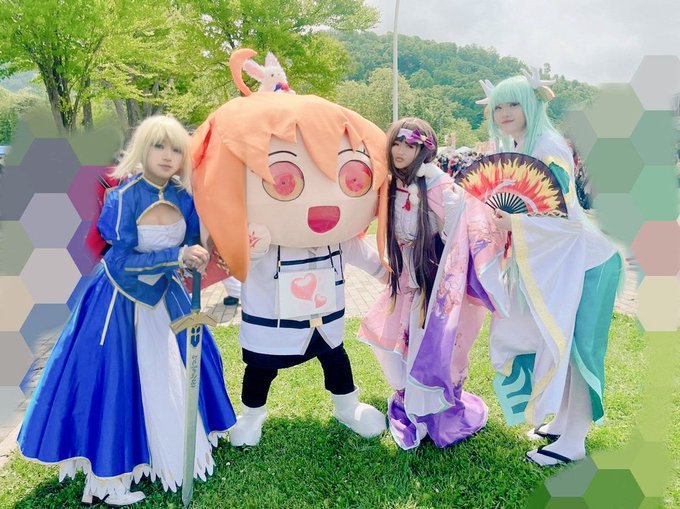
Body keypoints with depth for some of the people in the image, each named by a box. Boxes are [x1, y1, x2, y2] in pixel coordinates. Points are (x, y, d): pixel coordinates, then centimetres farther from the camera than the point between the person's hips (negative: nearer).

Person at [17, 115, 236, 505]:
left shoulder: (183, 197, -7)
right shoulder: (124, 197, -21)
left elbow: (194, 245, 1)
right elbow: (121, 260, -23)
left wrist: (199, 254, -22)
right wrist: (177, 255, -31)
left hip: (166, 295, 6)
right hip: (122, 301, -5)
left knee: (178, 369, 15)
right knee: (116, 380, 2)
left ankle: (176, 449, 38)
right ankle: (106, 476, 20)